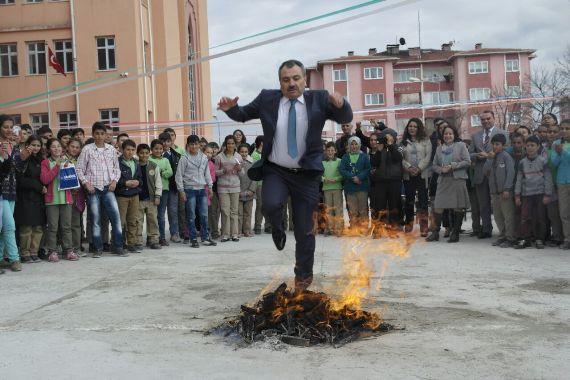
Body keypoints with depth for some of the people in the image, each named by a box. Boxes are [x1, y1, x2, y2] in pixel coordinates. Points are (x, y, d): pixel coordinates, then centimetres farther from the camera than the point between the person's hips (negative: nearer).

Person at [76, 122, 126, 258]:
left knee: (116, 216, -4)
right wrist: (86, 183, -9)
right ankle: (98, 248, 11)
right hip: (93, 189, -2)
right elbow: (79, 169, 1)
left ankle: (118, 247, 4)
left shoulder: (111, 149, 9)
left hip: (108, 188, 2)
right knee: (95, 219, 2)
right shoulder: (87, 149, 1)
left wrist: (114, 180, 0)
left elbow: (117, 168, 15)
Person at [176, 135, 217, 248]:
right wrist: (181, 190, -8)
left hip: (202, 189, 4)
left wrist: (210, 186, 12)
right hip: (190, 189, -4)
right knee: (191, 216, 1)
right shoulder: (184, 158, -5)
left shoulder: (204, 157, 8)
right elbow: (179, 175, -4)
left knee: (204, 215, 5)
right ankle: (193, 239, 8)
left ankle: (205, 237, 15)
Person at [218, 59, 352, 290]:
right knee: (271, 205, -30)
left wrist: (341, 104, -29)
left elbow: (346, 119, -6)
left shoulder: (318, 99, -3)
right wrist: (230, 108, -9)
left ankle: (303, 275, 30)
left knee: (304, 229, 6)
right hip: (275, 171, 0)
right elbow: (243, 115, 13)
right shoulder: (267, 99, 0)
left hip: (306, 174, 0)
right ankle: (278, 230, 9)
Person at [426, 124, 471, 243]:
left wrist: (453, 166, -13)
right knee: (438, 206, -2)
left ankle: (455, 234, 11)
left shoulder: (461, 145, 2)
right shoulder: (439, 148, 14)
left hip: (457, 180, -3)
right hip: (443, 181, 3)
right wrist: (441, 170, -6)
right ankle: (435, 233, 7)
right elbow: (434, 165, 15)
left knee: (458, 207, 2)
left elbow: (467, 162, -4)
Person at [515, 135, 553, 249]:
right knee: (525, 217, -2)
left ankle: (539, 239, 12)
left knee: (540, 217, 2)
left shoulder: (542, 161, -1)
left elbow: (548, 179, -1)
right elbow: (519, 179, 9)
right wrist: (517, 195, 4)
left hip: (540, 194, -2)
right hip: (526, 194, 2)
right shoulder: (522, 162, 6)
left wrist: (547, 195, -6)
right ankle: (526, 239, 5)